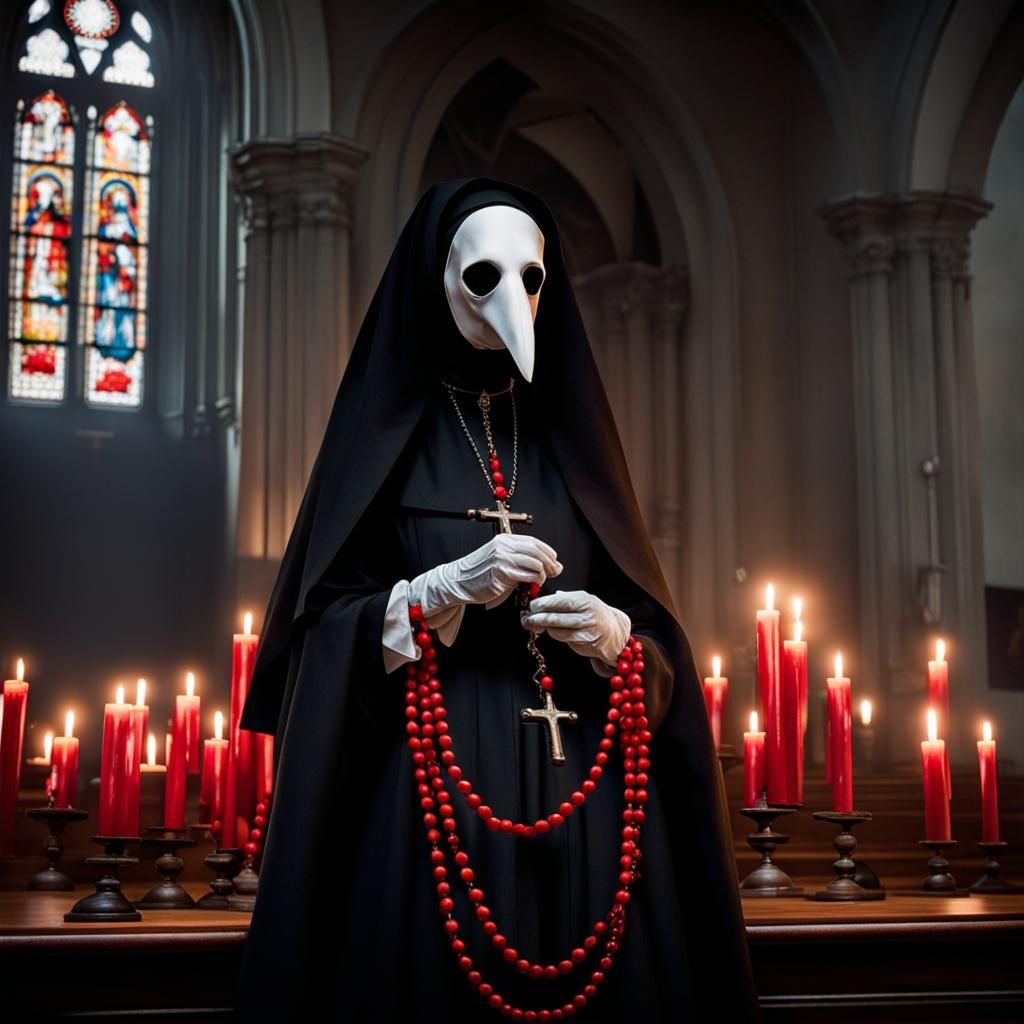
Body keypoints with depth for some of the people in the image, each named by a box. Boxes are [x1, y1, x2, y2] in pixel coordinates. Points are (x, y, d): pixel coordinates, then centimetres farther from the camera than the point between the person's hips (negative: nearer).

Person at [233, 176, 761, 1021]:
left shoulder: (567, 436, 14)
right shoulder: (383, 433, 5)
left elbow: (656, 640, 12)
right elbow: (325, 624, -2)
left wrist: (613, 637, -9)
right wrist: (448, 588, -15)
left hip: (584, 795, 3)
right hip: (434, 794, -3)